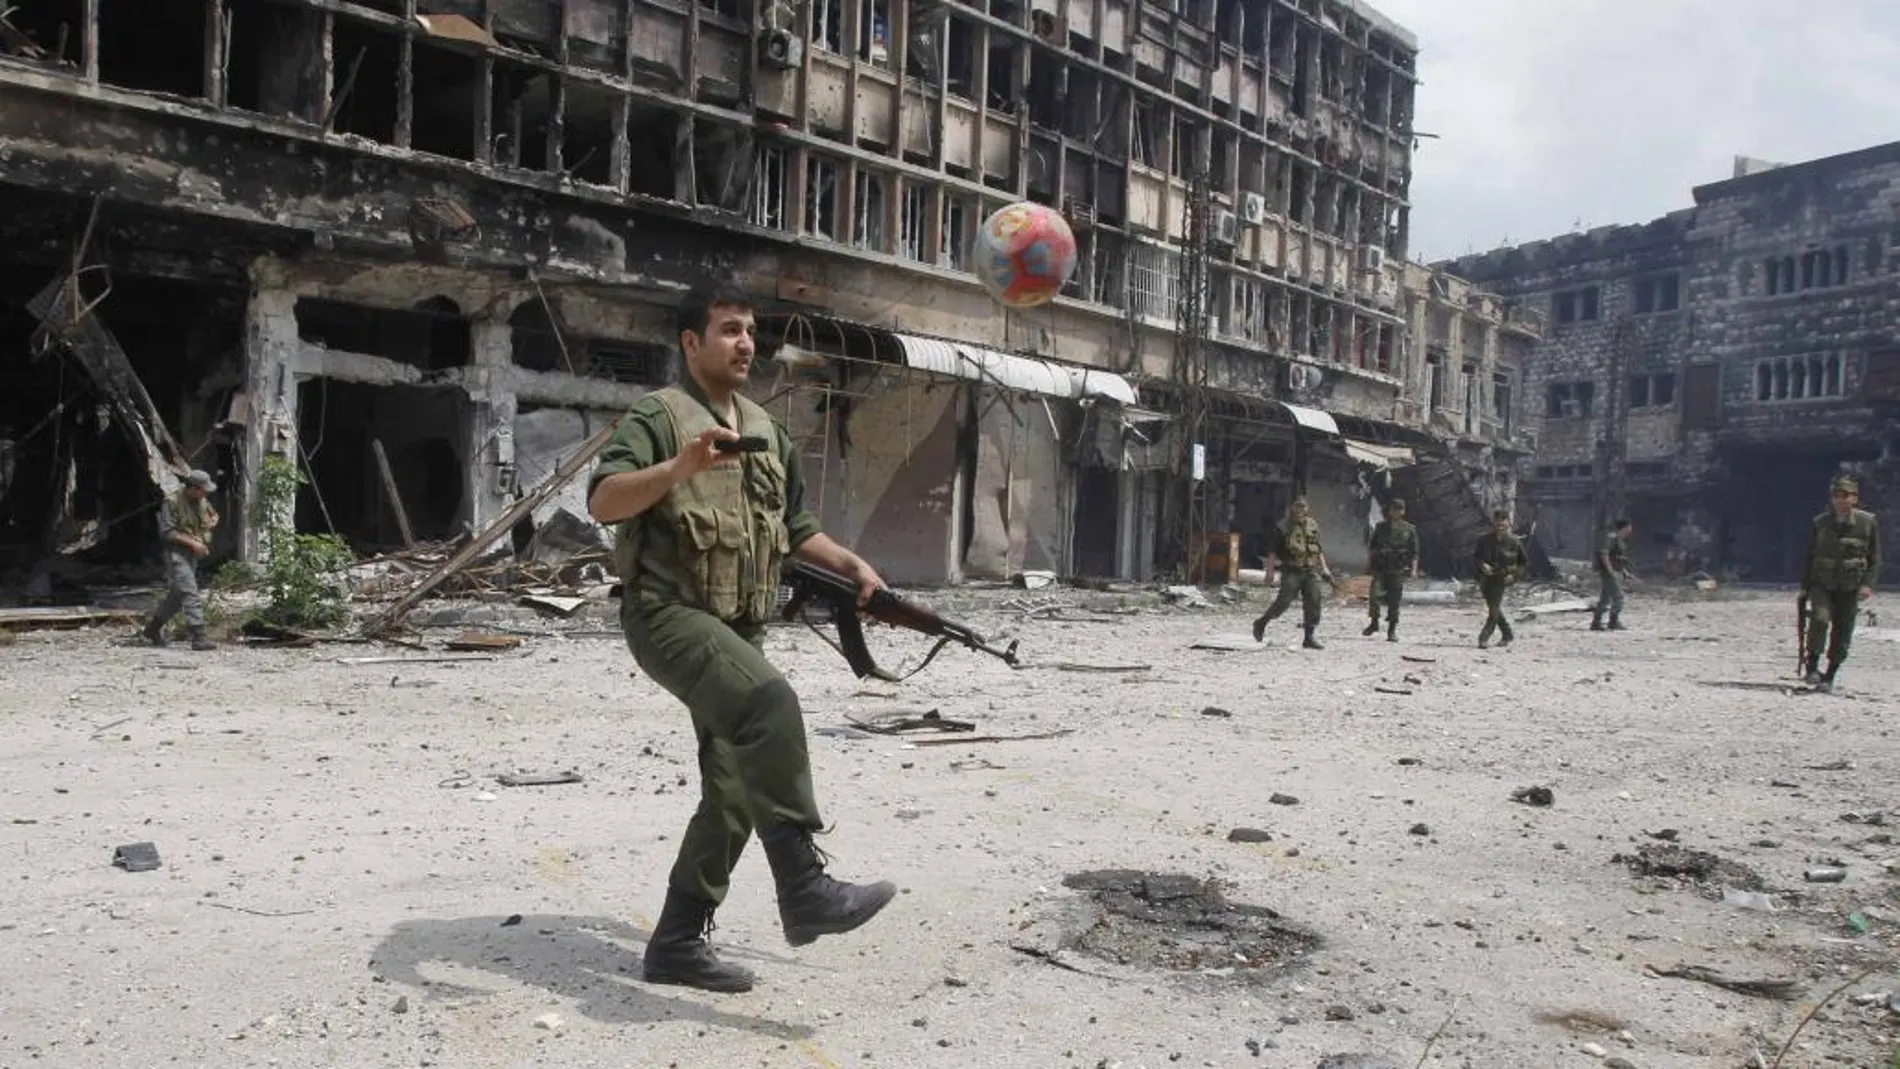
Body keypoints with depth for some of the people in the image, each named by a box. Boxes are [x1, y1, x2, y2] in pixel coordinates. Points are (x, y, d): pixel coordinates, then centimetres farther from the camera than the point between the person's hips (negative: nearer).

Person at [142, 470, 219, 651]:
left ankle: (153, 627, 35)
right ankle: (198, 637, -19)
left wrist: (213, 521, 5)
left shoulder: (201, 501, 9)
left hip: (193, 554, 9)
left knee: (177, 594, 17)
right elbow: (167, 532, -18)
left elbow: (213, 514, 29)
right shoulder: (172, 502, -15)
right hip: (176, 552, -9)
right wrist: (192, 542, -23)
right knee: (190, 594, -16)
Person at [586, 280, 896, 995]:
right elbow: (602, 501, -18)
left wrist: (852, 565, 13)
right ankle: (804, 891, -28)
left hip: (739, 629, 8)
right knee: (770, 704, -33)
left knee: (735, 793, 7)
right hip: (671, 615, -8)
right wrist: (680, 467, -33)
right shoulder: (659, 416, -3)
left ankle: (677, 943, 19)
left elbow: (795, 527, 28)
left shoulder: (767, 433, 19)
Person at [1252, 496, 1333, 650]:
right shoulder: (1284, 528, -3)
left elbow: (1318, 549, 19)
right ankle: (1261, 623, 10)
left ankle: (1309, 637, 7)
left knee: (1313, 603, -1)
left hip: (1310, 571, 5)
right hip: (1292, 571, -5)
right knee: (1283, 601, -11)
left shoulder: (1313, 525, 12)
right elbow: (1273, 551, -3)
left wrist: (1324, 568, 13)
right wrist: (1270, 571, -9)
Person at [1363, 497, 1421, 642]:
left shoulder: (1409, 530, 7)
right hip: (1380, 569, 0)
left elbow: (1414, 552, 6)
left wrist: (1413, 569, -4)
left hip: (1398, 570, 0)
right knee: (1375, 594, -20)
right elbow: (1372, 548, 17)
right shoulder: (1381, 527, 10)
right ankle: (1374, 622, 0)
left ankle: (1392, 631, 10)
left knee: (1394, 601, -1)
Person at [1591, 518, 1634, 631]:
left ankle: (1596, 623, 11)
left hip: (1616, 572, 10)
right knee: (1618, 596, -9)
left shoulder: (1620, 540, 19)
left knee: (1605, 598, 10)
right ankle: (1614, 622, -4)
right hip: (1609, 572, -10)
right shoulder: (1611, 537, -13)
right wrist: (1611, 571, -24)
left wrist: (1624, 571, 20)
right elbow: (1603, 554, -21)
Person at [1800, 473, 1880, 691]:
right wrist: (1804, 587, 7)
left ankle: (1829, 676, 16)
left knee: (1842, 632, 2)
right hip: (1822, 584, 0)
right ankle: (1812, 665, -10)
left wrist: (1868, 584, -10)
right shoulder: (1820, 523, 2)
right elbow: (1809, 556, 9)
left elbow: (1875, 558, 3)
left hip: (1850, 588, 0)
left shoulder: (1868, 523, -1)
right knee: (1820, 618, -24)